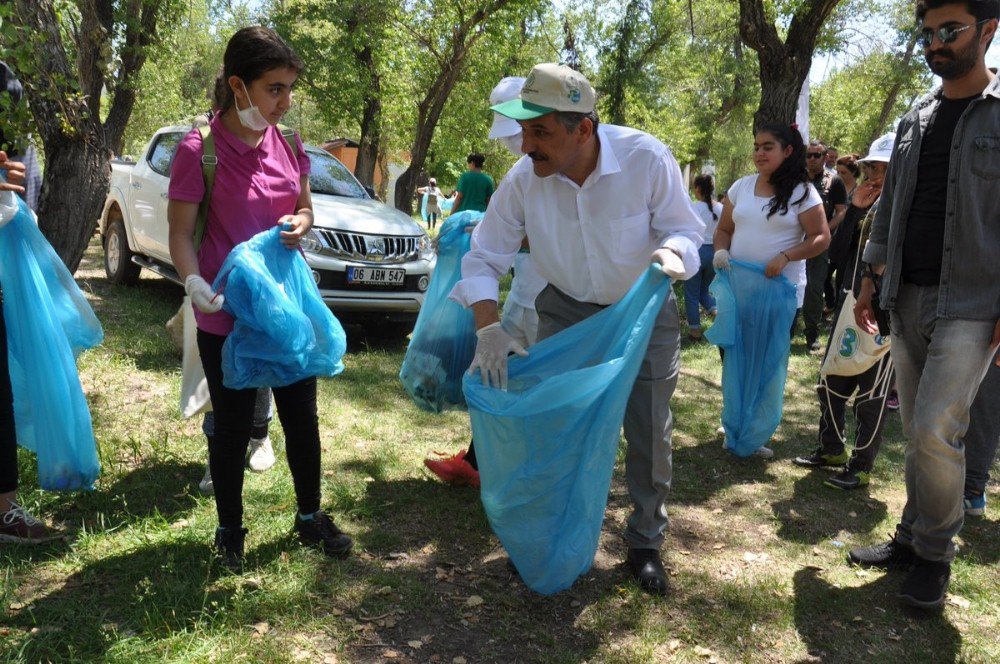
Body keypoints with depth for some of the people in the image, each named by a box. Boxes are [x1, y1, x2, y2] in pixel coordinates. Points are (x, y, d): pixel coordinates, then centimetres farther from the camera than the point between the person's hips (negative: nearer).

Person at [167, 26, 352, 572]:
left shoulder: (288, 147, 1)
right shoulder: (199, 150, -14)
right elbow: (181, 233, -11)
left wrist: (300, 224, -8)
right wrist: (196, 285, -28)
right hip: (226, 318, -4)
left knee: (302, 418, 13)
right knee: (232, 427, 10)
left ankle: (310, 517, 34)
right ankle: (230, 531, 31)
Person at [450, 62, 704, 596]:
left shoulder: (646, 159, -27)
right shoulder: (523, 179, -22)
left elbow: (684, 229, -15)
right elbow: (483, 259, -14)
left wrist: (671, 252, -40)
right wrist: (488, 328, -29)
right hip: (566, 311, 2)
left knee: (649, 435, 5)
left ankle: (644, 544, 28)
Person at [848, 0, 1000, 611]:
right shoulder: (915, 120, 14)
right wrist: (872, 280, 12)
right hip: (908, 299, 6)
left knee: (936, 429, -12)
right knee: (917, 430, 10)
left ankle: (936, 555, 7)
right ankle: (913, 539, 22)